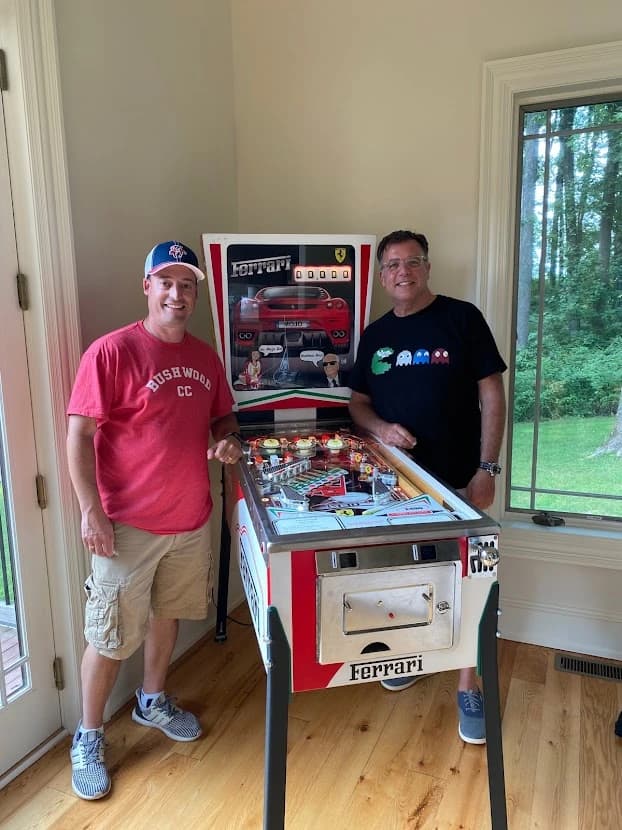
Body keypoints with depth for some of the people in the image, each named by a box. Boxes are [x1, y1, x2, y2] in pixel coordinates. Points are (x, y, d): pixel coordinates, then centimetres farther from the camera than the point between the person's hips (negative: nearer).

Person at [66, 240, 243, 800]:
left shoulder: (205, 357, 5)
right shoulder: (111, 351, -14)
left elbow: (223, 417, 19)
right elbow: (78, 435, -14)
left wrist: (227, 440, -4)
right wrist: (92, 512, -17)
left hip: (192, 520, 6)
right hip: (128, 525, -6)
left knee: (168, 614, 22)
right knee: (110, 638, 8)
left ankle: (153, 701, 46)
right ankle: (88, 738, 31)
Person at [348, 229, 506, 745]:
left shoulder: (462, 318, -6)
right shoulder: (375, 335, 7)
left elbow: (492, 394, -7)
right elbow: (358, 402, 12)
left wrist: (487, 468, -13)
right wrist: (380, 428, -11)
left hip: (456, 479, -4)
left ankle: (469, 688, 21)